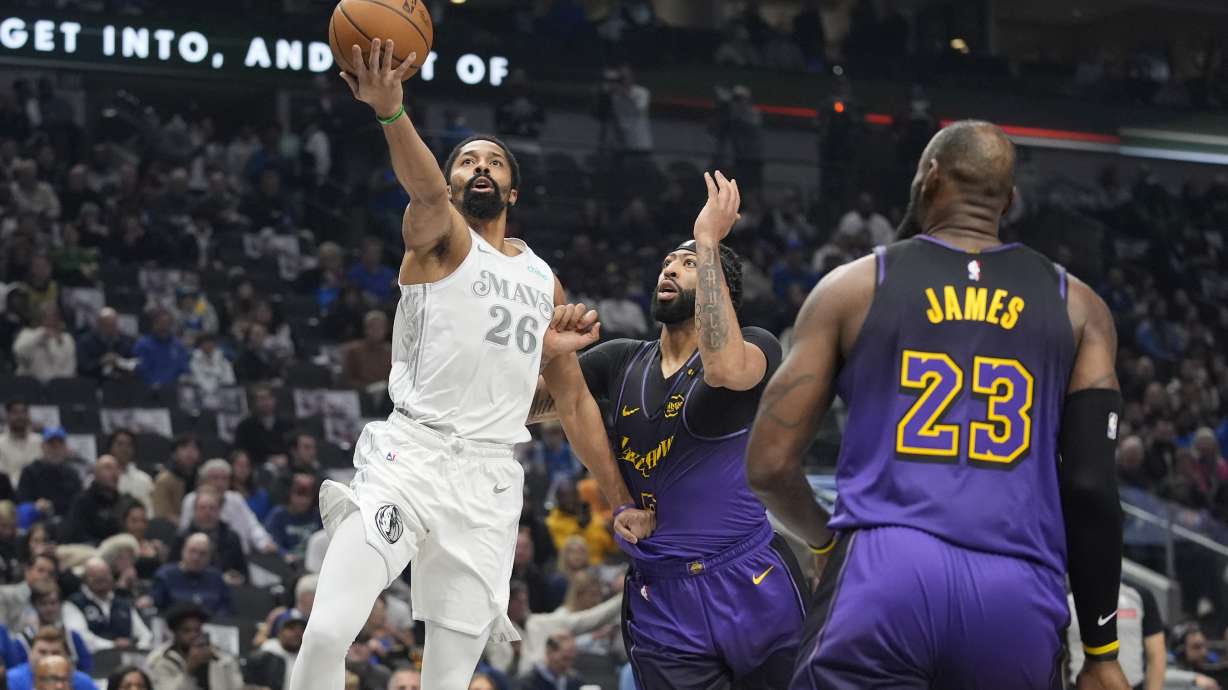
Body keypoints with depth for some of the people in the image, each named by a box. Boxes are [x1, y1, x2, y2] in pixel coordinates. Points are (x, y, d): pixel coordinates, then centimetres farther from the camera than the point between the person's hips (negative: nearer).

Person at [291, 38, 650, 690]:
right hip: (412, 456, -4)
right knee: (327, 633, -22)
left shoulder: (543, 278, 20)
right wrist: (391, 111, -41)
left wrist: (622, 495, 15)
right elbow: (425, 189, -21)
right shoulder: (440, 236, 3)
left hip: (491, 480, 5)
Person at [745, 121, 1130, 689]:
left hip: (883, 580, -2)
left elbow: (769, 466, 9)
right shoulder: (1076, 306, 15)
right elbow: (1093, 487, 7)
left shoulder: (853, 286, 12)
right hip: (1016, 599, 2)